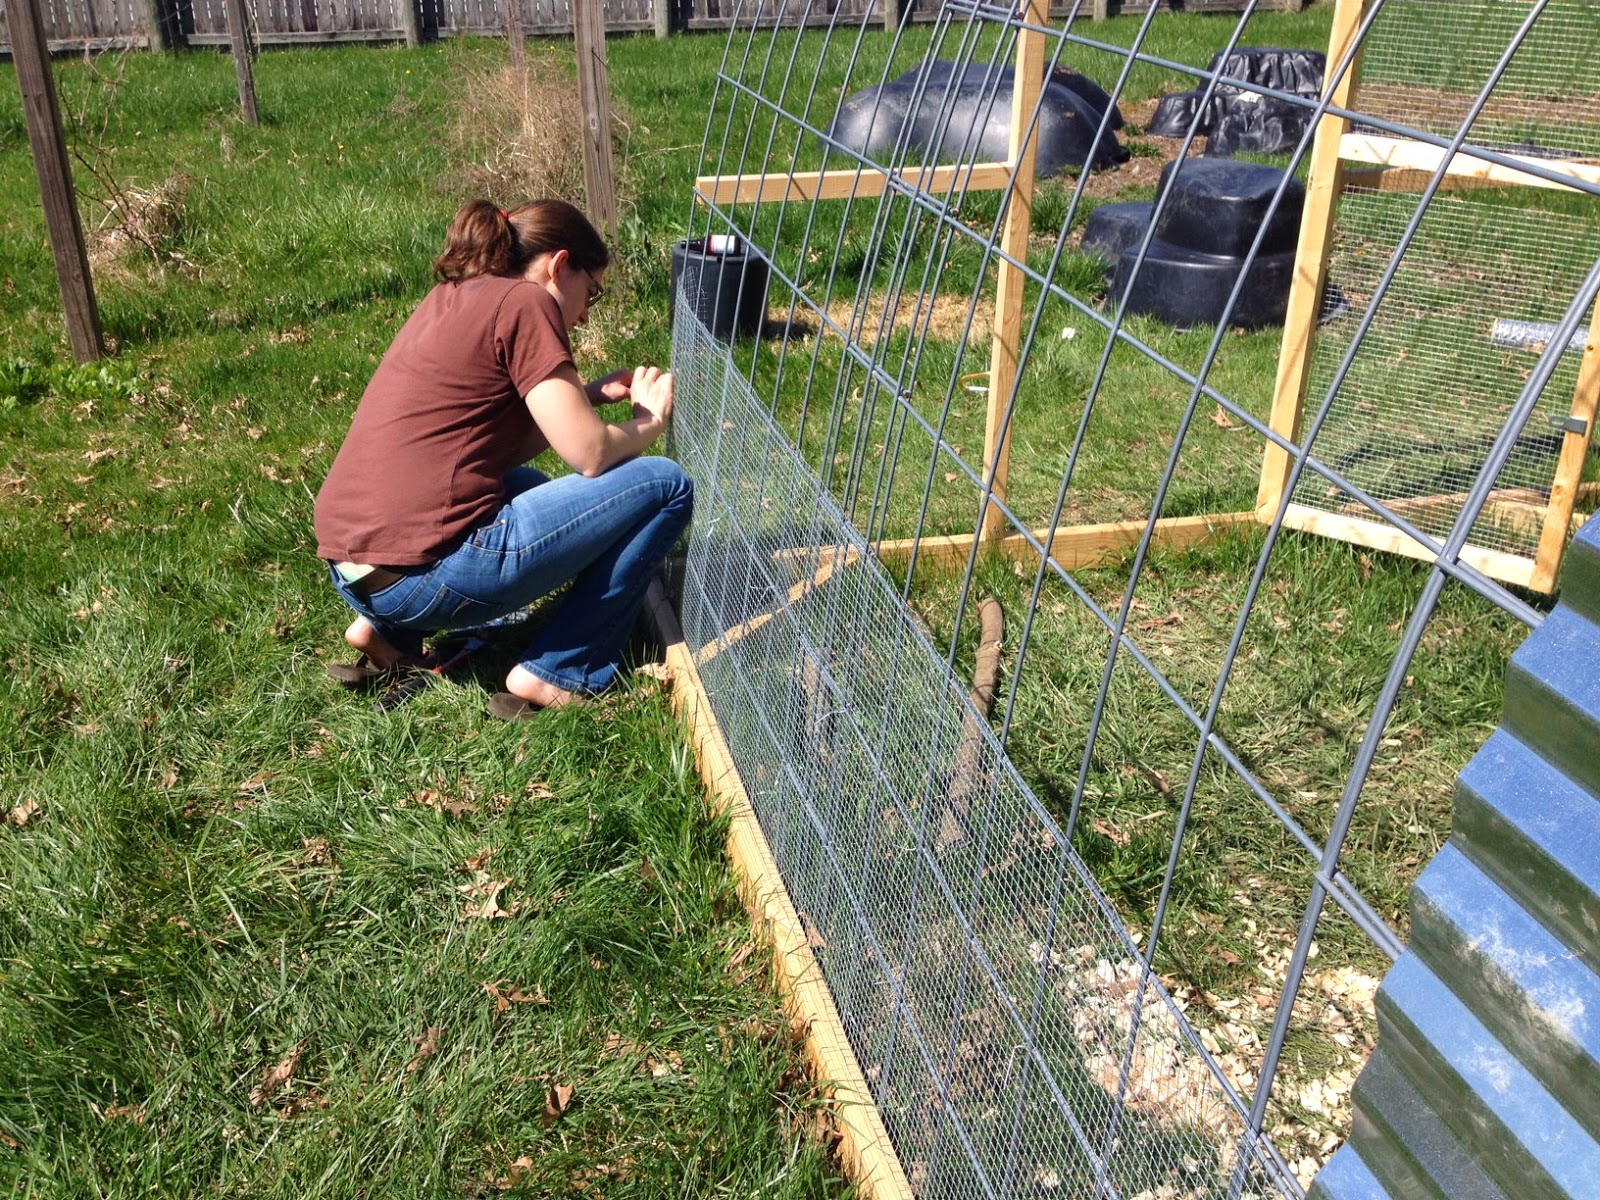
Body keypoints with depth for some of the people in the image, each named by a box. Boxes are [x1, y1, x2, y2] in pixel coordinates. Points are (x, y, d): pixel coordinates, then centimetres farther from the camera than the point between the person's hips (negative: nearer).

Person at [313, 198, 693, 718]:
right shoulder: (525, 301, -6)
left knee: (526, 485, 38)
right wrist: (651, 421, 11)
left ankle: (386, 632, 19)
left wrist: (591, 394, 20)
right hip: (425, 572, -9)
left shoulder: (449, 299, 19)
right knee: (665, 486, -1)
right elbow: (591, 455, -9)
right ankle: (557, 675, 1)